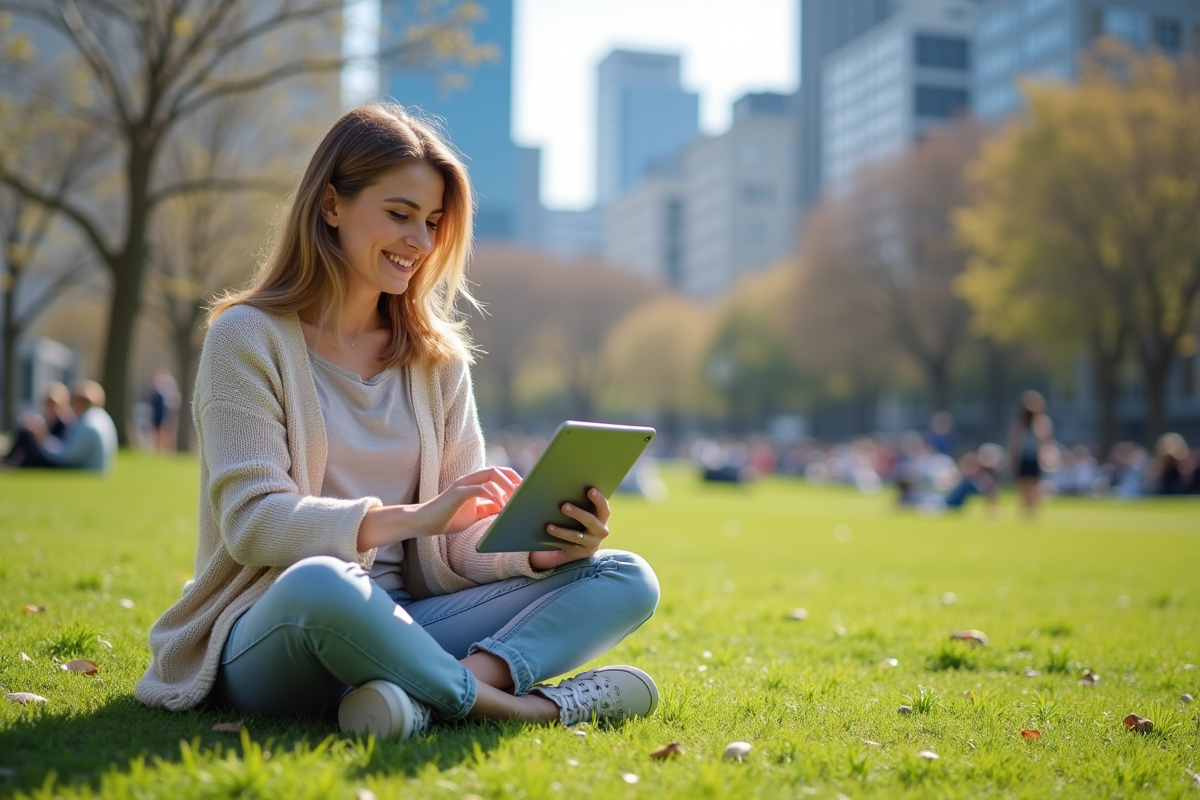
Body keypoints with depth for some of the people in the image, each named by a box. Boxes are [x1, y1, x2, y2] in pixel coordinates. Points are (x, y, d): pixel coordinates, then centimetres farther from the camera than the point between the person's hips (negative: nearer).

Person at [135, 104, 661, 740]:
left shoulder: (437, 357, 13)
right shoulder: (249, 337, -2)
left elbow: (460, 539, 7)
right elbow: (251, 521, -14)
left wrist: (541, 547, -15)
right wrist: (411, 516, -26)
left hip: (397, 627, 6)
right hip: (268, 634, -5)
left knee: (625, 578, -12)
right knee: (319, 582, -41)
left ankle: (425, 699, -36)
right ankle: (518, 706, -21)